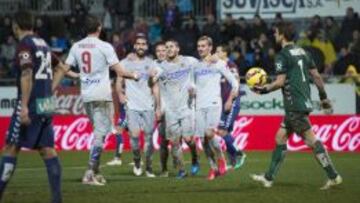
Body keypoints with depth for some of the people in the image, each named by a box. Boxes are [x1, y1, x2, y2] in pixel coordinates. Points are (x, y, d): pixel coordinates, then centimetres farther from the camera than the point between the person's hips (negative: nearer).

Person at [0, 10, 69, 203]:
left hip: (31, 105, -7)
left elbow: (27, 75, -20)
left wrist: (24, 106, -22)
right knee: (47, 149, 5)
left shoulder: (24, 45, -10)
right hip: (47, 105, 7)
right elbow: (61, 68, 26)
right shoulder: (42, 43, 15)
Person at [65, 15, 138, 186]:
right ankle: (90, 173, -13)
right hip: (102, 95, -5)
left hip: (86, 95, 5)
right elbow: (119, 72, -9)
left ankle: (96, 172, 15)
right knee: (100, 134, -4)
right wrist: (133, 75, 11)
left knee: (98, 132, 17)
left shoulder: (76, 47, 5)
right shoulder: (104, 47, -8)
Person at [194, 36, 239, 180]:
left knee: (209, 133, -23)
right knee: (203, 139, -3)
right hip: (199, 106, 4)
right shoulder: (196, 66, 16)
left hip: (213, 103, -4)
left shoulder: (219, 64, 5)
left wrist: (230, 100, 0)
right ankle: (213, 167, 7)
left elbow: (234, 82, 8)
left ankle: (221, 159, -3)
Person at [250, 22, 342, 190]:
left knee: (310, 140, -8)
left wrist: (264, 89, 0)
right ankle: (269, 178, 17)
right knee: (280, 137, 14)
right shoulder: (302, 52, 14)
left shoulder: (283, 56, -10)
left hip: (294, 105, -9)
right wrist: (324, 98, 18)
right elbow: (316, 76, 13)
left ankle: (333, 176, -11)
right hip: (304, 102, 9)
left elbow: (280, 82, -15)